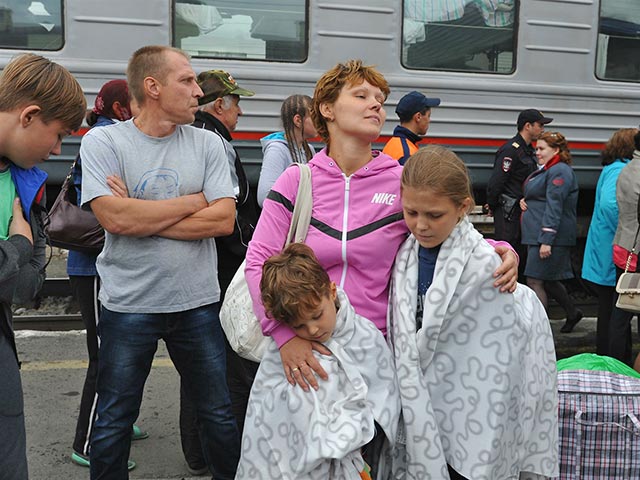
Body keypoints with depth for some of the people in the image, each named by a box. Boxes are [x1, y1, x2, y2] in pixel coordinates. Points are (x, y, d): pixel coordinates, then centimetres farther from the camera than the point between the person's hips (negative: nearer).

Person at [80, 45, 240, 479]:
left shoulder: (207, 144, 1)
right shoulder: (103, 142, -6)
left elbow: (224, 219, -9)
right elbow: (115, 218, -20)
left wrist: (142, 218, -14)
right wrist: (193, 201, -11)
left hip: (198, 302, 2)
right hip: (128, 306, -2)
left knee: (219, 415, 15)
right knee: (113, 424, 12)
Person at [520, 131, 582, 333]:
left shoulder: (559, 172, -14)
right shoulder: (546, 170, 19)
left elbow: (554, 207, -21)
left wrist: (547, 240, -26)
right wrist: (524, 200, 4)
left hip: (549, 235, -10)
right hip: (537, 235, 10)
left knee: (535, 280, -10)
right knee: (547, 280, 18)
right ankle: (572, 313, 34)